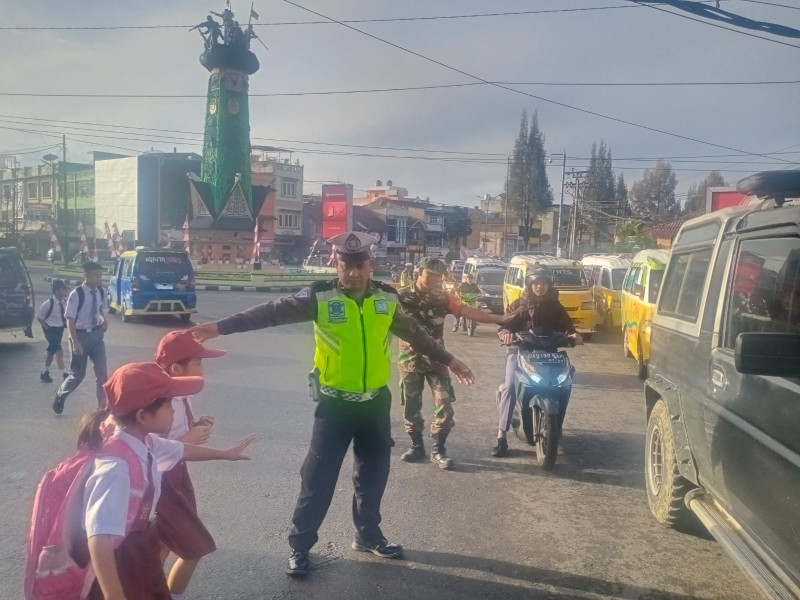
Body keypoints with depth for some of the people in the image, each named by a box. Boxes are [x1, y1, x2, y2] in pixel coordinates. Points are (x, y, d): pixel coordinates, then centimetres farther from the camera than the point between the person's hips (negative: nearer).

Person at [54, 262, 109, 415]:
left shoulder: (100, 292, -2)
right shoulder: (76, 294, -19)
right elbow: (70, 320, -18)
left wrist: (104, 319, -1)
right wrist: (75, 342, -23)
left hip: (96, 334, 5)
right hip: (81, 335, -5)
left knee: (102, 371, 1)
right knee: (78, 373, 8)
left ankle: (102, 406, 11)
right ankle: (60, 395, 38)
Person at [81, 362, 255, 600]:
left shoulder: (145, 443, -7)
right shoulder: (117, 467, -34)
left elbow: (183, 450, 14)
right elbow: (99, 539, -40)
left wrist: (226, 454, 28)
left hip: (142, 551, 8)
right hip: (120, 561, -8)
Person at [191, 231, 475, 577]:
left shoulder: (387, 298, -1)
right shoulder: (319, 297, -12)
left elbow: (413, 333, 14)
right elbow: (272, 312, -18)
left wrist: (448, 360, 21)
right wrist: (220, 327, -26)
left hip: (376, 401, 4)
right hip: (335, 404, -4)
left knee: (374, 473, 17)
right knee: (318, 476, 3)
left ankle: (368, 535, 37)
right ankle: (299, 545, 19)